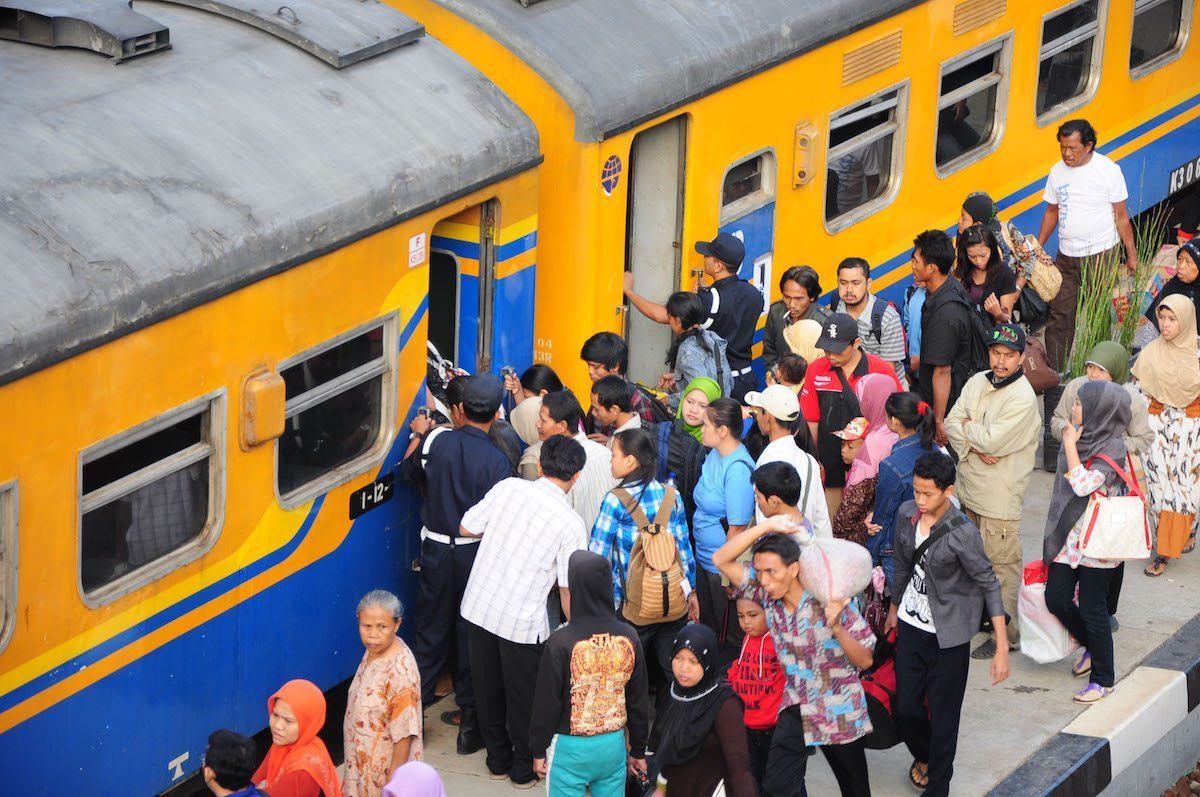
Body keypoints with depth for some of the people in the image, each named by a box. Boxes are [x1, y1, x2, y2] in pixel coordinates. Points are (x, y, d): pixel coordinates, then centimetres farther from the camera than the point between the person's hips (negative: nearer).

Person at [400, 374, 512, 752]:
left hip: (437, 550, 2)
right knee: (471, 635, 8)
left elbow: (409, 470, 10)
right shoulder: (497, 461, -16)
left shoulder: (437, 441, -10)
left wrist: (419, 434, 24)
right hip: (477, 555, -2)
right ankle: (470, 719, 14)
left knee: (431, 630, 13)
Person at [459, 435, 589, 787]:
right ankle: (524, 767, 29)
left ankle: (498, 758, 36)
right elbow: (568, 588, -9)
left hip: (479, 607, 4)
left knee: (488, 688, 20)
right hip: (523, 621, -4)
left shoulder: (509, 488, -6)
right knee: (524, 695, 15)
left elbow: (467, 527, 2)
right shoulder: (570, 524, -13)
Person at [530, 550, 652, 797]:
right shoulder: (628, 638, -6)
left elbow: (546, 703, -11)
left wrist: (539, 751, 3)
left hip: (570, 748, -3)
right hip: (613, 746, 4)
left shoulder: (561, 643, -19)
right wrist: (638, 750, 16)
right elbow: (639, 701, 3)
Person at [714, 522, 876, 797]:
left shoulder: (832, 601, -19)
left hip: (839, 711, -3)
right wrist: (766, 526, -22)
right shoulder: (767, 594, -8)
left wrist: (836, 627, -32)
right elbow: (722, 559, -14)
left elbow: (865, 661, -15)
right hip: (796, 709, 3)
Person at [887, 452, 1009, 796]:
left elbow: (989, 585, -19)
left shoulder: (962, 534, -23)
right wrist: (894, 609, 24)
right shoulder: (907, 514, -6)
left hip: (948, 635, -5)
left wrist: (1002, 648, -21)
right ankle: (923, 755, 42)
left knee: (943, 716, 2)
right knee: (906, 707, 10)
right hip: (911, 625, 5)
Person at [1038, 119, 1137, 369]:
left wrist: (1132, 255, -1)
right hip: (1067, 256, 4)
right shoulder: (1058, 171, 4)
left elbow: (1121, 216, -3)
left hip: (1102, 255, -4)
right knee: (1059, 314, 2)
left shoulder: (1108, 170, -8)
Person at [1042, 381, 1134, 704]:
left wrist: (1070, 444, -23)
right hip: (1068, 535, 8)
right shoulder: (1082, 436, 5)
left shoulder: (1112, 448, -18)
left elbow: (1083, 484, -31)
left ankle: (1103, 679, 13)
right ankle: (1092, 648, 34)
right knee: (1056, 598, 10)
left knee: (1092, 609, -1)